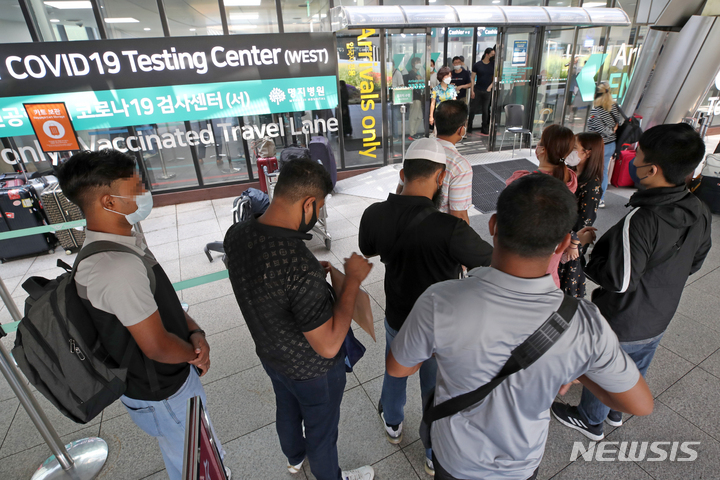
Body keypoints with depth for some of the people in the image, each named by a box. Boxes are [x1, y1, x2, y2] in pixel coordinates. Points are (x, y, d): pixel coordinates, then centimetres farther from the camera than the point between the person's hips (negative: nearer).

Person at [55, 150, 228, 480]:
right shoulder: (119, 267, -35)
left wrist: (196, 333, -10)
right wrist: (195, 352, -8)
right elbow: (158, 347, -28)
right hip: (164, 397, -9)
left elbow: (165, 301, 5)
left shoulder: (125, 243, -3)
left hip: (170, 378, 9)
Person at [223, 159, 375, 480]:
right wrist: (352, 279, -27)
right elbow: (328, 346, -33)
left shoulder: (235, 234, -16)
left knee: (287, 410, 34)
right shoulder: (301, 266, -41)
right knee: (322, 430, 23)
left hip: (271, 354, 7)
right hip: (312, 370, -7)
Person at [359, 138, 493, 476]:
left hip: (397, 320, 4)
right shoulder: (450, 229, -34)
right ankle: (436, 456, 49)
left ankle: (392, 424, 60)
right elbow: (495, 262, -17)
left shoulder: (374, 215, -20)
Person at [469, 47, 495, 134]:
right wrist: (472, 90, -6)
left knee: (485, 110, 6)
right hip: (477, 90, -1)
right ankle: (469, 127, 9)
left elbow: (494, 78, 7)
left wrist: (489, 87, -7)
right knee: (473, 109, 0)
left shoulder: (493, 65, 5)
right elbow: (473, 78, 0)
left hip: (487, 91, 2)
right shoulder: (477, 65, -1)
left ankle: (484, 129, 14)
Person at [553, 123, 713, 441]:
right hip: (658, 321, 7)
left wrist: (589, 254, -18)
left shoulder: (640, 221, -36)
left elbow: (618, 280, -31)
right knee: (634, 371, 29)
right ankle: (616, 412, 55)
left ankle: (590, 421, 43)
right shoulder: (700, 214, -10)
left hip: (620, 325, -7)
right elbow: (694, 263, 5)